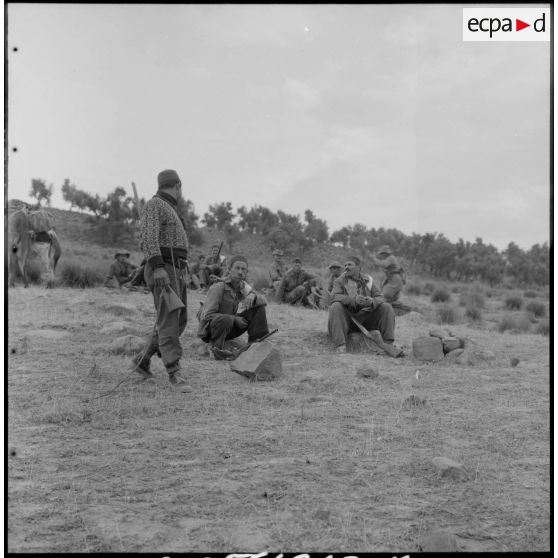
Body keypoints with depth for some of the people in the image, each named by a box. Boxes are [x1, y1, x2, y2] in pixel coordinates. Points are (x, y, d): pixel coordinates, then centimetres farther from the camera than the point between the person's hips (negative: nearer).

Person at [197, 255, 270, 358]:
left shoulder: (243, 286, 1)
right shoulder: (218, 287, -19)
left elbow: (263, 301, 0)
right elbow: (208, 315, -23)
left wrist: (253, 296, -24)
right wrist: (235, 319, -24)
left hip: (229, 329, 7)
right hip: (209, 329, -6)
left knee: (258, 308, -6)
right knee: (226, 320, -41)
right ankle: (215, 347, -19)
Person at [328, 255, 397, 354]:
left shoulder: (367, 281, 8)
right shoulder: (339, 281, -1)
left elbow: (380, 298, -1)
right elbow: (334, 297, -19)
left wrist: (372, 301, -27)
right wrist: (354, 299, -36)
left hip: (365, 318, 3)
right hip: (346, 320, -3)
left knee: (386, 307, -11)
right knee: (336, 306, -31)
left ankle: (388, 343, -15)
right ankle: (340, 346, -39)